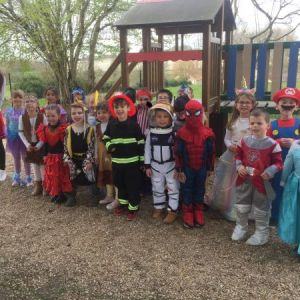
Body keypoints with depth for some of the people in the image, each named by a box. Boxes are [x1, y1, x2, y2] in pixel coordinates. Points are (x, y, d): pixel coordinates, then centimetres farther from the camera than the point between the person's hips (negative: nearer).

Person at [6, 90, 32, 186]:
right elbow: (7, 125, 7)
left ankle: (28, 178, 16)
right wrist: (7, 139, 6)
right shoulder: (8, 111, 1)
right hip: (13, 137, 3)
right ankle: (17, 177, 31)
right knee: (16, 158, 16)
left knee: (25, 158, 5)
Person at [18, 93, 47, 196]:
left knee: (43, 164, 3)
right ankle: (38, 184, 27)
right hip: (30, 145, 3)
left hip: (41, 145, -3)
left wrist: (39, 145, -15)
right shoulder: (22, 117, -8)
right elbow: (20, 132, 1)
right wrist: (27, 144, -7)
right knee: (35, 164, 15)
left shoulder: (42, 117, -17)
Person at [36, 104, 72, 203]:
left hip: (61, 157, -6)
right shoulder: (44, 130, 1)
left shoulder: (63, 129, -16)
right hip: (50, 158, 6)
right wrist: (45, 156, 10)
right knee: (51, 177, 15)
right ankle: (55, 194, 29)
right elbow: (45, 145, 10)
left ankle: (62, 194, 18)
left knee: (62, 176, 4)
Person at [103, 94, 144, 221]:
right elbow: (106, 138, 14)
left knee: (133, 186, 5)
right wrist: (109, 145, -9)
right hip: (116, 162, 5)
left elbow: (141, 143, -6)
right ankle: (123, 204, 37)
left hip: (132, 161, -4)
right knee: (119, 184, 18)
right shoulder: (111, 124, 0)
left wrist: (142, 160, -5)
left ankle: (133, 208, 18)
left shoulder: (134, 125, -10)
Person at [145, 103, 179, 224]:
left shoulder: (174, 133, -13)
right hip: (156, 165, 3)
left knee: (173, 189, 7)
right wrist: (147, 166, 1)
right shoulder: (151, 133, -5)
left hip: (171, 165, -3)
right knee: (157, 188, 18)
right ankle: (158, 207, 37)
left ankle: (172, 211, 21)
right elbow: (147, 150, 2)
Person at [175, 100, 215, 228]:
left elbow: (211, 151, -1)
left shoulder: (207, 133, -9)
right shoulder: (181, 133, -11)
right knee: (187, 189, 9)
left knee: (200, 189, 14)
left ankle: (198, 212, 29)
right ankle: (188, 213, 22)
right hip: (187, 167, -1)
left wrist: (210, 167, 3)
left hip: (202, 167, 1)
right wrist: (179, 169, -5)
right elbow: (178, 152, -6)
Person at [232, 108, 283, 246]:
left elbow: (278, 162, -8)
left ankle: (261, 233, 28)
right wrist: (239, 166, -8)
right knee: (241, 206, 18)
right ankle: (241, 227, 39)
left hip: (262, 182, -3)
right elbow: (238, 155, 9)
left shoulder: (272, 144, -12)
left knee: (261, 209, 11)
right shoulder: (244, 140, -1)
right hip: (244, 180, 4)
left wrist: (270, 171, -24)